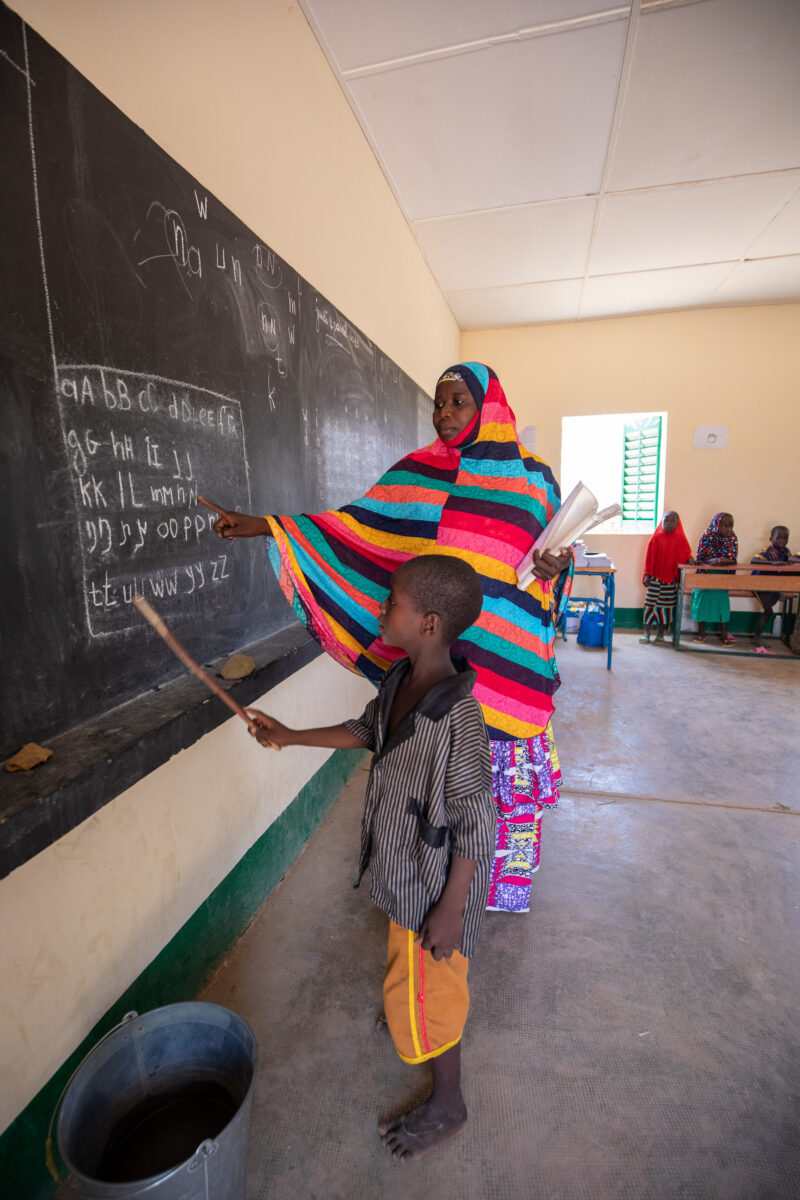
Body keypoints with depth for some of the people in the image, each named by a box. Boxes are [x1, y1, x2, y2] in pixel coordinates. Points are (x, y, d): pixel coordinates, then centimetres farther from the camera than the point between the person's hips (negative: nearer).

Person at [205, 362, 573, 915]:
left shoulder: (534, 477, 5)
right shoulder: (418, 473, 4)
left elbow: (558, 554, 13)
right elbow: (354, 525, 0)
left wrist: (556, 567, -12)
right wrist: (263, 526, -5)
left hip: (510, 659, 1)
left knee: (515, 768, 12)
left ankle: (509, 881, 40)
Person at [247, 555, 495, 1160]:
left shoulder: (458, 716, -35)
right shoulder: (399, 681, -9)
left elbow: (475, 822, -27)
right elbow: (366, 730, 10)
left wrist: (451, 910, -18)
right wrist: (291, 736, 12)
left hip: (435, 883, -8)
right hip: (404, 867, 8)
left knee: (426, 994, 16)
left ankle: (447, 1104, 44)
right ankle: (410, 1019, 64)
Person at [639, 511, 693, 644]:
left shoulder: (679, 538, 2)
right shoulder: (656, 537, -1)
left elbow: (685, 553, 9)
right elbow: (650, 556, 0)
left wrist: (689, 558, -15)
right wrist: (647, 575, -2)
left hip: (671, 577, 2)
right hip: (655, 577, -2)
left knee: (666, 605, 7)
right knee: (651, 603, 1)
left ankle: (661, 632, 18)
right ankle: (646, 632, 10)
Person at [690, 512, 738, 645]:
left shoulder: (733, 538, -3)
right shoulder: (706, 537, -7)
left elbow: (732, 559, -8)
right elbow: (699, 558, -10)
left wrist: (721, 561, -29)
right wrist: (711, 561, -29)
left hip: (722, 576, 1)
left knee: (722, 600, -3)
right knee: (702, 598, 1)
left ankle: (724, 634, 7)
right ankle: (701, 632, 16)